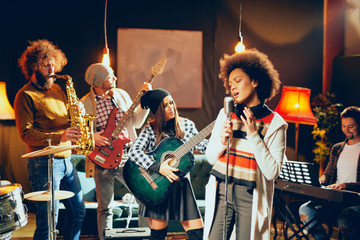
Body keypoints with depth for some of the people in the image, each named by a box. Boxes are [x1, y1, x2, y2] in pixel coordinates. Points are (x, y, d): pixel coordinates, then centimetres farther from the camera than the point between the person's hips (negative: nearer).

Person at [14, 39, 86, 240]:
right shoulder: (25, 95, -8)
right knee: (48, 222, -4)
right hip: (44, 164, -8)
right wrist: (58, 137, -27)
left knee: (78, 212, 15)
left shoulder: (57, 89, 15)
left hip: (66, 160, 8)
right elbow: (26, 133, -16)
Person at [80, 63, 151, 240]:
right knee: (105, 208, 8)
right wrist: (91, 137, -19)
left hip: (126, 157, 3)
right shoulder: (84, 104, -5)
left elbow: (136, 122, 8)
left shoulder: (122, 95, 6)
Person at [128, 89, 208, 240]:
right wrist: (158, 167, -26)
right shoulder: (150, 130, -5)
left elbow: (202, 146, 3)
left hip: (181, 183, 3)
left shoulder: (187, 125, 5)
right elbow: (133, 152, -17)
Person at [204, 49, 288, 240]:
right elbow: (210, 157, 9)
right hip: (221, 191, 3)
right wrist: (222, 141, -12)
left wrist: (253, 134, -17)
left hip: (251, 197, -2)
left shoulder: (274, 123, -5)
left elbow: (272, 172, -13)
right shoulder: (226, 114, 6)